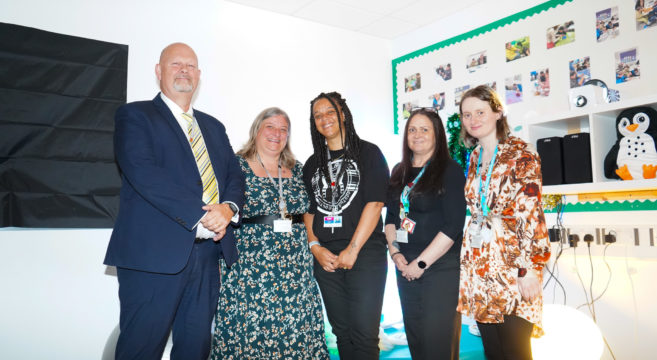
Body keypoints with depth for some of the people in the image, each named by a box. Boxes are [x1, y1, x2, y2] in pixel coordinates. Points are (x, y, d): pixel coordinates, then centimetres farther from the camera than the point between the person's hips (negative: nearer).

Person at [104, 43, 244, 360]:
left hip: (207, 254, 6)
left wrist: (229, 208, -10)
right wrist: (200, 216, -19)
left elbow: (234, 175, 13)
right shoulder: (135, 115, 2)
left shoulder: (213, 127, 21)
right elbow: (143, 171, -13)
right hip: (154, 252, -5)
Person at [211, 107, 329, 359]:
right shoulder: (237, 166, 1)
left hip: (295, 269, 4)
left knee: (296, 328, 7)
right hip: (250, 267, -3)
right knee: (250, 327, 2)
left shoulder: (297, 169, 13)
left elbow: (309, 213, 17)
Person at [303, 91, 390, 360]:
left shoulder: (368, 153, 2)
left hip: (365, 254, -4)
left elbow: (375, 203, -7)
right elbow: (308, 210, 13)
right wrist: (315, 247, -3)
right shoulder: (313, 163, 16)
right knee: (341, 332, 12)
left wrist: (352, 250, -13)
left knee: (364, 333, -4)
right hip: (325, 258, 4)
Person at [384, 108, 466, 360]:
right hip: (406, 268, 6)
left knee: (438, 340, 0)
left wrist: (421, 263, -14)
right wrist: (395, 252, -1)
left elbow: (453, 225, -13)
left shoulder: (450, 170, -6)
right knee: (414, 338, 14)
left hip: (441, 268, -5)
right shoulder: (400, 173, 12)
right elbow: (391, 216, 14)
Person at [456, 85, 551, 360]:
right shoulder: (474, 157, 14)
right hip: (478, 263, 6)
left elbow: (531, 213, -12)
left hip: (512, 263, -6)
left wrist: (530, 268, -17)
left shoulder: (520, 154, -6)